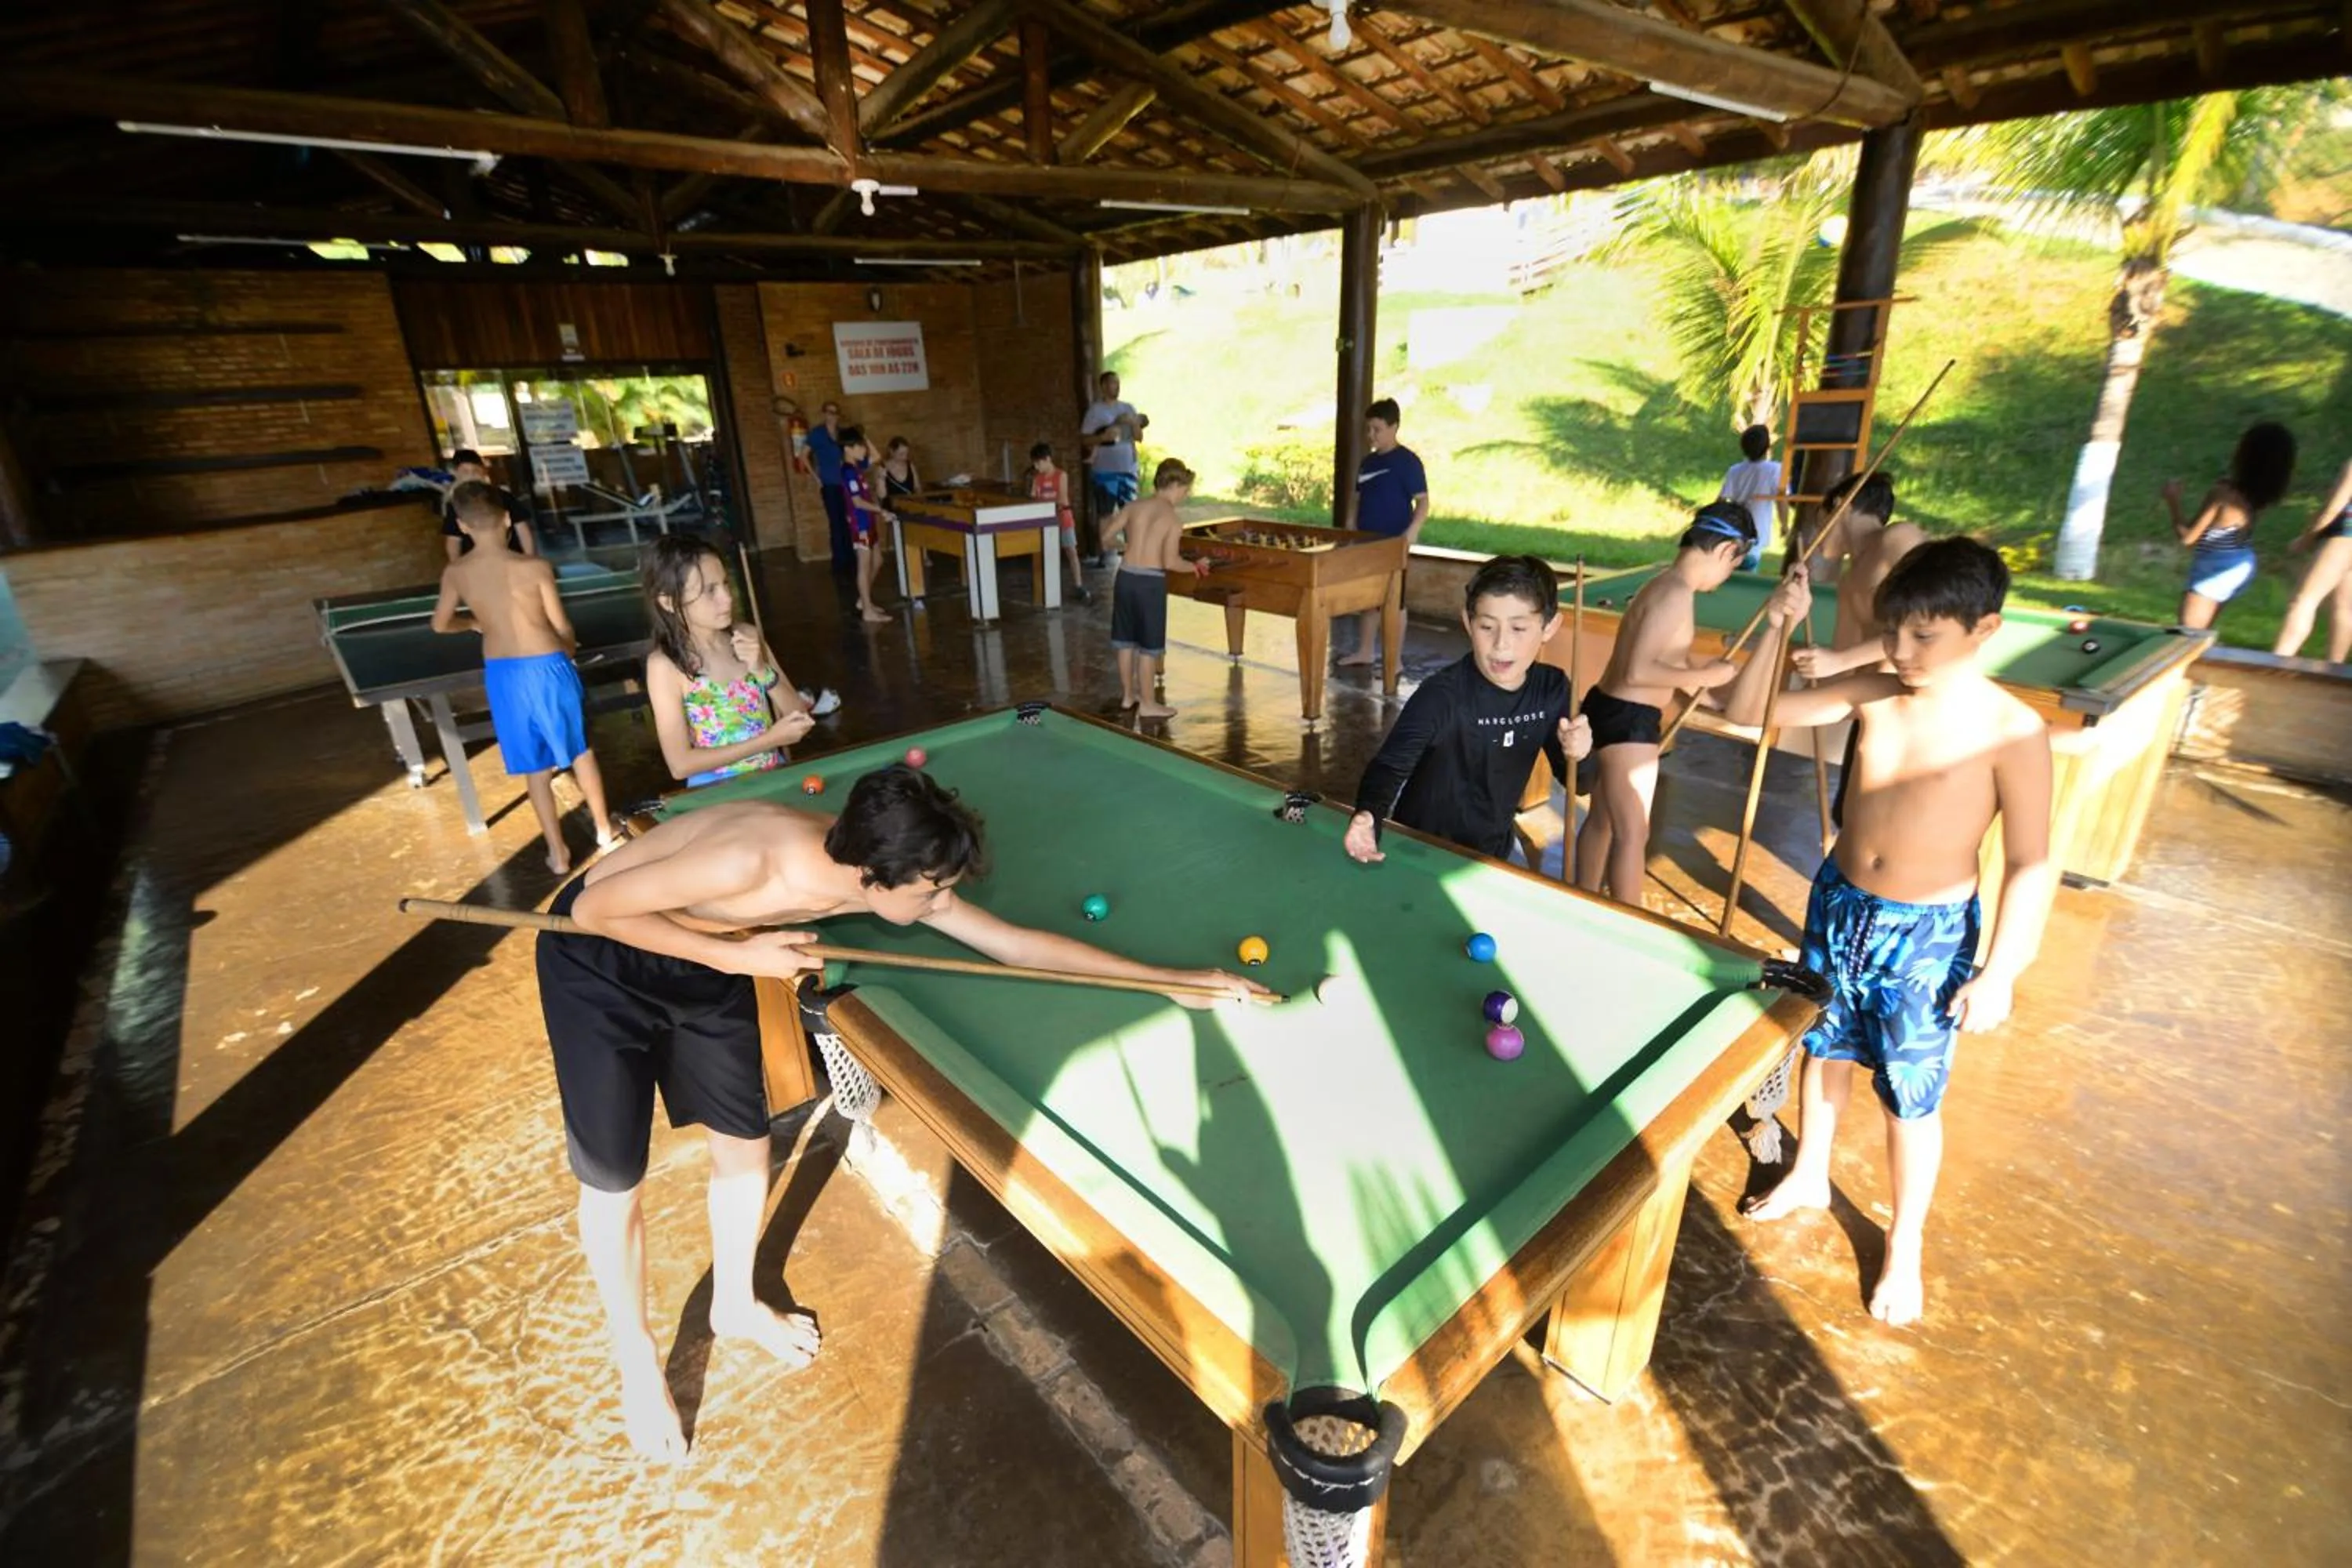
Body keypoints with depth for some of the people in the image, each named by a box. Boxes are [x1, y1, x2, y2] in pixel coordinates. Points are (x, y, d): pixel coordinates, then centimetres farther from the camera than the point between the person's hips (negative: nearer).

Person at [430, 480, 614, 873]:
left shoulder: (455, 573, -2)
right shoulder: (534, 567, -13)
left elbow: (440, 624, 12)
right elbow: (563, 629, -6)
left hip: (501, 675, 3)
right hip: (546, 668, -2)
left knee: (535, 768, 12)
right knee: (581, 752, 17)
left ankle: (557, 852, 19)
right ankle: (605, 830, 29)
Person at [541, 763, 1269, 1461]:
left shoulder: (880, 873, -20)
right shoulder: (750, 858, -41)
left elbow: (1018, 943, -16)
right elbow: (595, 909, -26)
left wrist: (1174, 978, -14)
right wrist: (737, 957, -30)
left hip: (700, 961, 6)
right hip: (599, 958, -5)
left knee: (744, 1145, 10)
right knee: (615, 1183, 3)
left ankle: (735, 1305, 37)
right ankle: (636, 1360, 29)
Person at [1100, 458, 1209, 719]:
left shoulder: (1133, 506, 4)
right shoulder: (1174, 520, -10)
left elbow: (1107, 538, 8)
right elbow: (1170, 562, -17)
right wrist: (1195, 566, 1)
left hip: (1125, 577, 6)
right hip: (1150, 582, -5)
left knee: (1126, 641, 16)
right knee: (1148, 646, 5)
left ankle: (1128, 695, 29)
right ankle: (1147, 704, 14)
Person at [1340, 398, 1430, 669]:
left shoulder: (1407, 461, -10)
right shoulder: (1367, 461, 11)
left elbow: (1423, 501, -15)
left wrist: (1412, 532, -30)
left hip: (1393, 543, -7)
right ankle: (1364, 650, 26)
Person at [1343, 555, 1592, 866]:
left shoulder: (1552, 689, -11)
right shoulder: (1442, 695, -27)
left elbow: (1577, 781, -2)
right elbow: (1391, 765, -33)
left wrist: (1577, 753, -25)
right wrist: (1368, 816, -54)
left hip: (1492, 853, 5)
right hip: (1422, 852, -5)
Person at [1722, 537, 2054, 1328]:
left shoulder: (2012, 731, -18)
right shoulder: (1870, 692, -7)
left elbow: (2032, 863, -14)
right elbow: (1746, 712, -6)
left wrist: (2000, 972, -15)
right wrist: (1779, 629, -19)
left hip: (1928, 934, -4)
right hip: (1839, 904, 4)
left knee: (1911, 1098, 10)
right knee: (1824, 1048, 22)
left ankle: (1904, 1248, 32)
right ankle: (1809, 1175, 46)